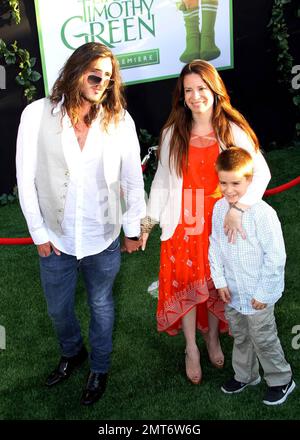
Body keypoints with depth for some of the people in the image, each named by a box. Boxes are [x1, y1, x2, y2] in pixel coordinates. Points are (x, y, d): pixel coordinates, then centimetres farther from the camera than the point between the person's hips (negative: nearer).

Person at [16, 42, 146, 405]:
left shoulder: (119, 120, -10)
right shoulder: (38, 114, -11)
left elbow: (133, 180, -1)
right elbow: (26, 179, -6)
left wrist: (133, 229, 3)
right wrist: (39, 232, -4)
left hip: (103, 239, 0)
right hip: (56, 238, 1)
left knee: (101, 307, 19)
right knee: (58, 309, 21)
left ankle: (99, 368, 45)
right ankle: (72, 353, 53)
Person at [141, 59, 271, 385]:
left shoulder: (233, 130, -8)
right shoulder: (172, 133, -1)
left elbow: (260, 172, -12)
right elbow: (162, 180, 6)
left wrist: (238, 208, -25)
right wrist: (148, 221, 7)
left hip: (221, 224, -1)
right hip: (184, 226, 1)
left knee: (217, 284, 13)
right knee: (186, 285, 8)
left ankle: (213, 338, 40)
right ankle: (191, 349, 28)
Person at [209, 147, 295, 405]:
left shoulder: (263, 213, -25)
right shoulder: (219, 208, -5)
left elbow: (276, 256, -20)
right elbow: (215, 246, 4)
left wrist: (263, 293, -16)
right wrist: (220, 281, 0)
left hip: (258, 293, -6)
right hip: (232, 291, 6)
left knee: (263, 339, 10)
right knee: (240, 336, 23)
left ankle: (281, 381, 33)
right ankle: (245, 375, 45)